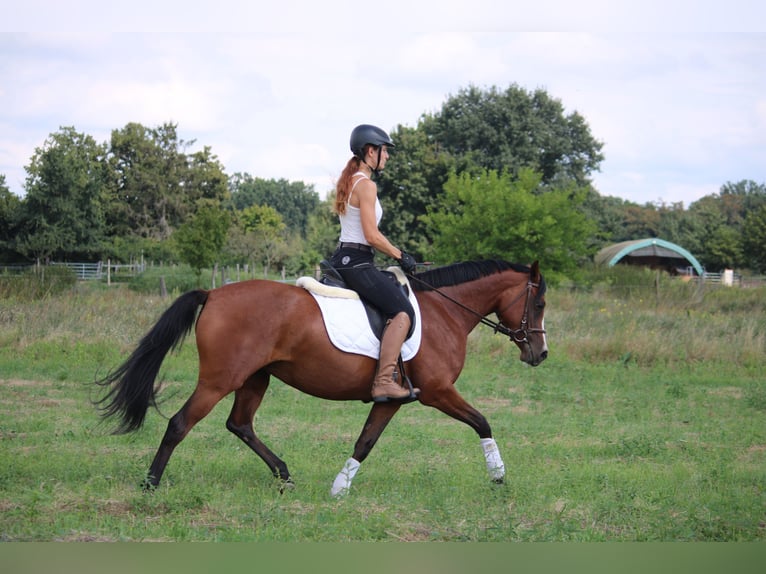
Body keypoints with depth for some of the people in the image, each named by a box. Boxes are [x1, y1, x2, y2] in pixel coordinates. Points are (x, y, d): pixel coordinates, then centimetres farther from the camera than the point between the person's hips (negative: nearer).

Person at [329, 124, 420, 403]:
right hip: (356, 262, -11)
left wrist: (396, 254, 20)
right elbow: (372, 236, -18)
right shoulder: (366, 185, -13)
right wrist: (401, 256, -6)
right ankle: (384, 381, -29)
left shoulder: (349, 181, 17)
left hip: (342, 259, 11)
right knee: (402, 310, -21)